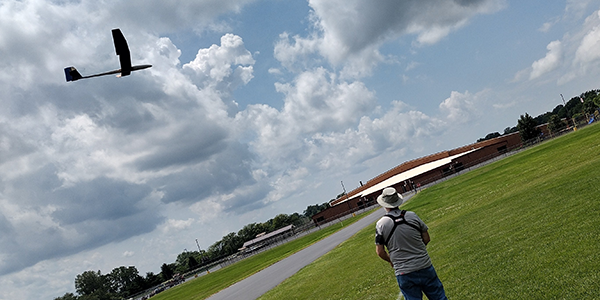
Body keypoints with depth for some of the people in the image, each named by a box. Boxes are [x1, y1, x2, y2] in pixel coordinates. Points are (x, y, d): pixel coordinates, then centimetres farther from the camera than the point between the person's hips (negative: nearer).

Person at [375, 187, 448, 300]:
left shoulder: (380, 224, -8)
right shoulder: (412, 216, -3)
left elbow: (380, 251, -4)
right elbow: (427, 239, 5)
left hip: (404, 273, -1)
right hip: (425, 267, 1)